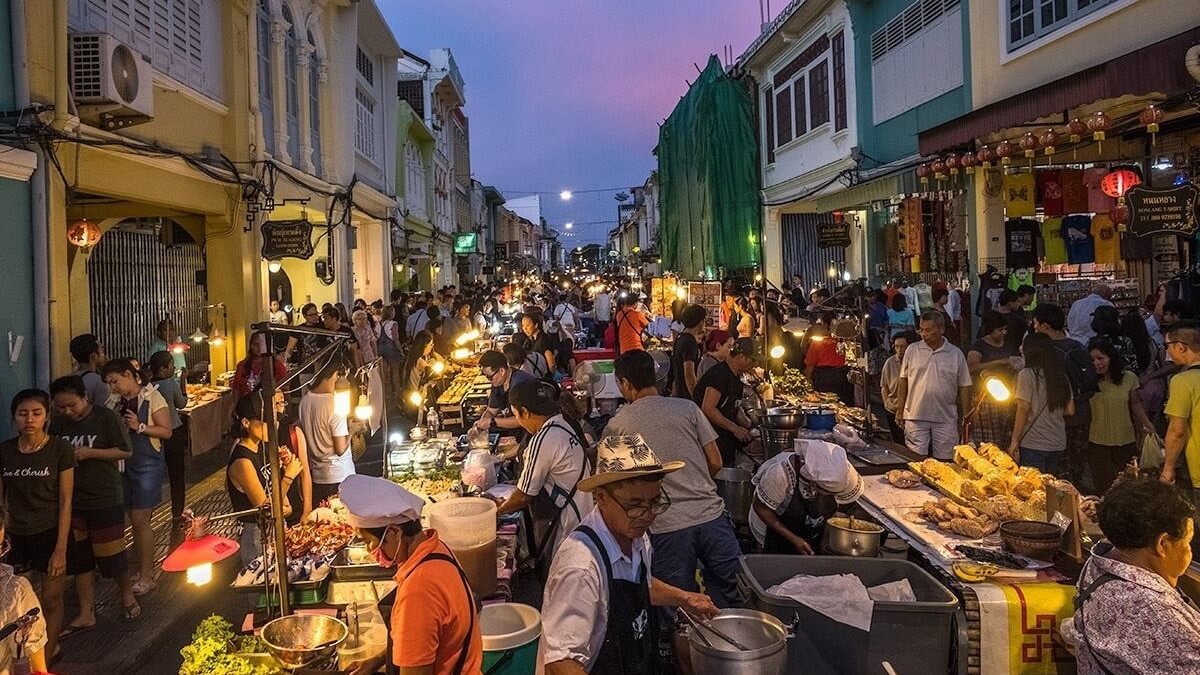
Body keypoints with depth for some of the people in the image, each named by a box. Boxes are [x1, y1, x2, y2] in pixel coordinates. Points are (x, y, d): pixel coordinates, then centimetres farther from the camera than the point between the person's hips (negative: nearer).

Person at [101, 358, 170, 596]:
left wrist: (140, 427, -21)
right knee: (135, 519, 11)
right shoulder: (116, 401, 8)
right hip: (124, 463, 6)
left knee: (140, 520, -5)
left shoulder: (152, 397, -9)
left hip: (147, 464, -6)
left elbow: (167, 431, -11)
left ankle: (146, 577, 3)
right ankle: (140, 570, 21)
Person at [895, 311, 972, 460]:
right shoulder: (912, 350, 3)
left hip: (946, 419, 0)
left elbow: (964, 387, 5)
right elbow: (904, 382, 7)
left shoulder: (956, 354, 3)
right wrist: (899, 410, 5)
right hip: (915, 416, 0)